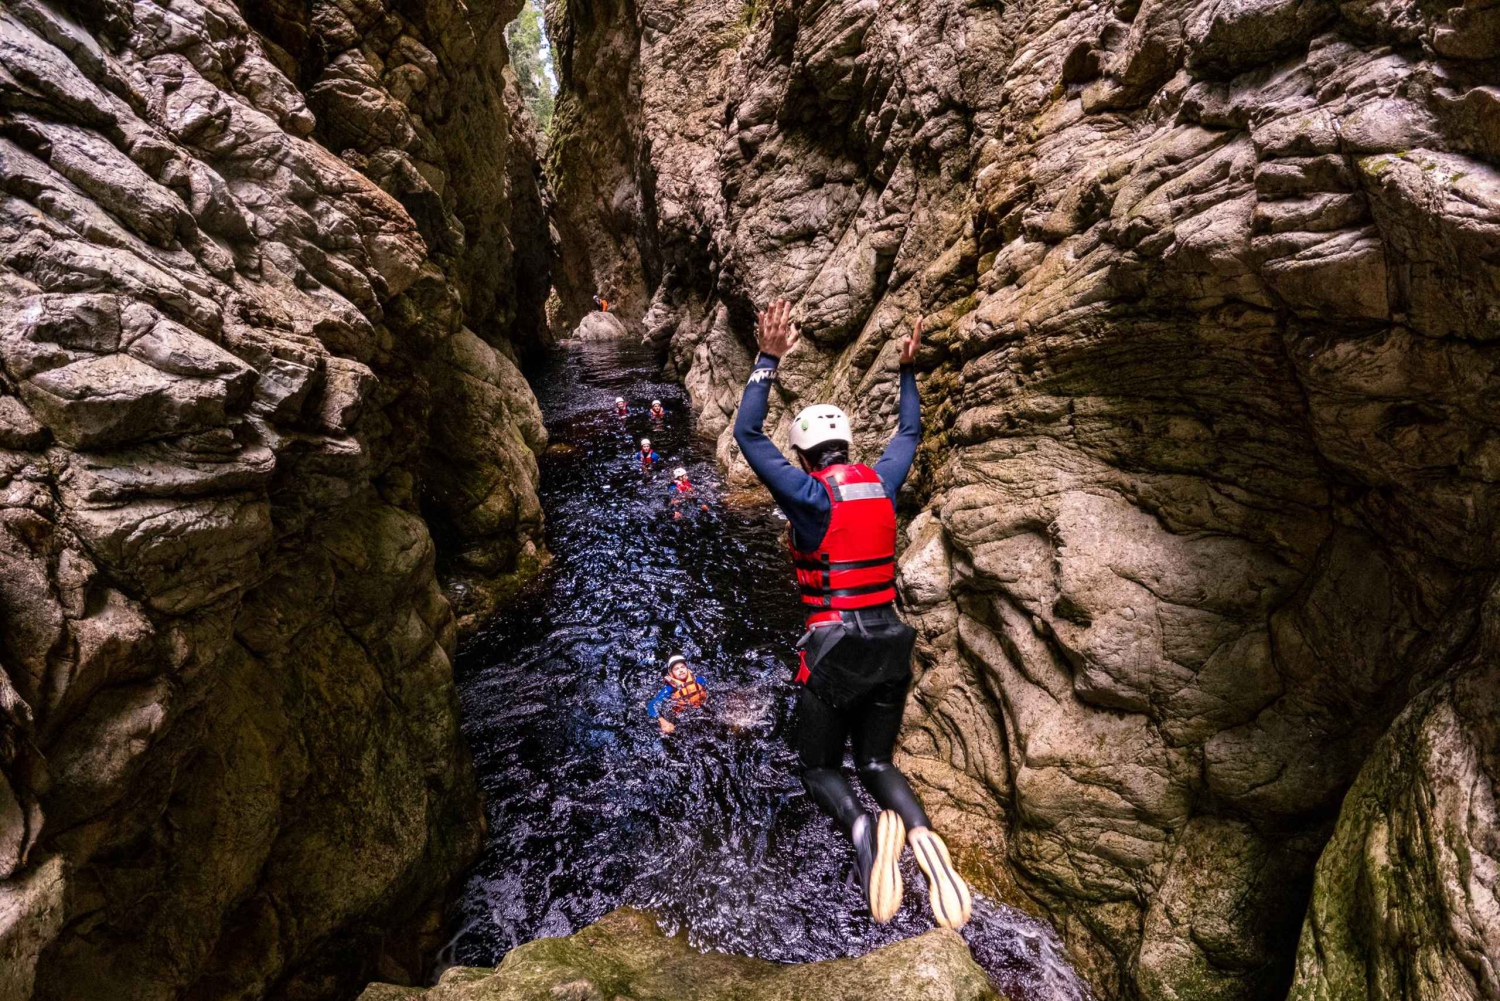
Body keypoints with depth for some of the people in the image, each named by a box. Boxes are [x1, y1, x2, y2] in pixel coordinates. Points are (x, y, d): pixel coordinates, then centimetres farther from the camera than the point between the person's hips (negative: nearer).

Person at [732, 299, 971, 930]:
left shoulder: (810, 494, -10)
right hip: (890, 645, 5)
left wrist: (768, 361, -7)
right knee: (876, 762, 18)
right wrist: (907, 370, 27)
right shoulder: (882, 483, 4)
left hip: (833, 647, -5)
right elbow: (910, 431, 23)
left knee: (819, 767, 13)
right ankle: (922, 836, -13)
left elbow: (747, 434, -7)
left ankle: (863, 830, -21)